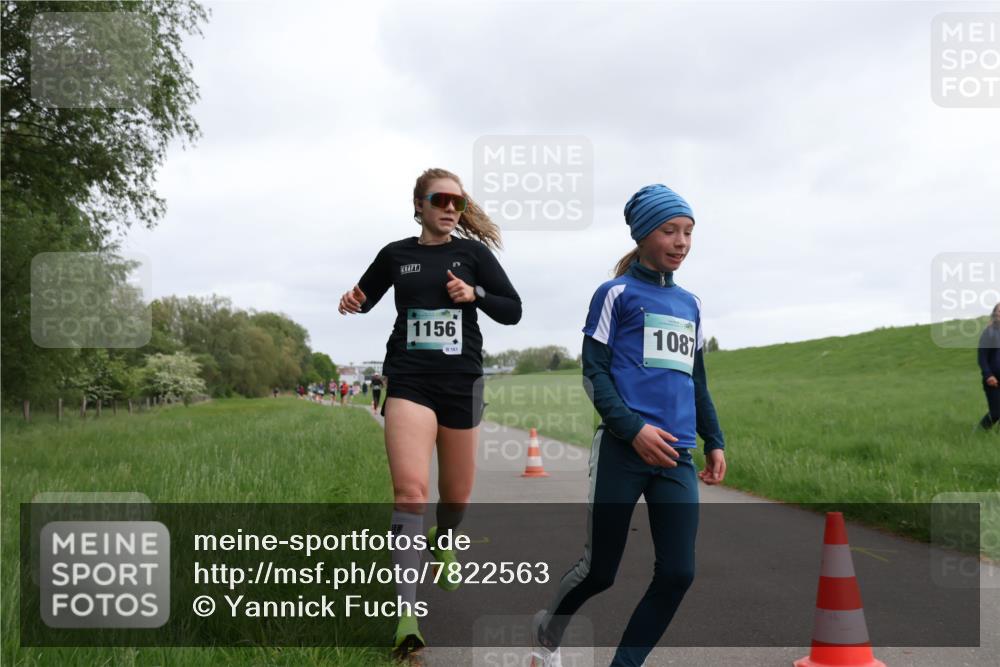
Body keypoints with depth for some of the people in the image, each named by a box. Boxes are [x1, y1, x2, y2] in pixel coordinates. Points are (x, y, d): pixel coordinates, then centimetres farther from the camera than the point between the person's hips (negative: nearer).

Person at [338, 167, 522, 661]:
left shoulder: (473, 252, 4)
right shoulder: (396, 255, 6)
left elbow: (512, 311, 5)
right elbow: (366, 298, 21)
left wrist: (475, 294, -12)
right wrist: (353, 302, -2)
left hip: (461, 383, 2)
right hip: (409, 381, -1)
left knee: (456, 493, 14)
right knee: (410, 489, -20)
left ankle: (443, 545, 50)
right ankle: (407, 612, -22)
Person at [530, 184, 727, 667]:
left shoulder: (690, 304, 19)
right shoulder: (616, 293, 2)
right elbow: (594, 372, -4)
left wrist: (714, 441, 18)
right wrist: (633, 429, -16)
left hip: (676, 457, 5)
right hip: (622, 451, -5)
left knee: (677, 573, -4)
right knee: (600, 571, 3)